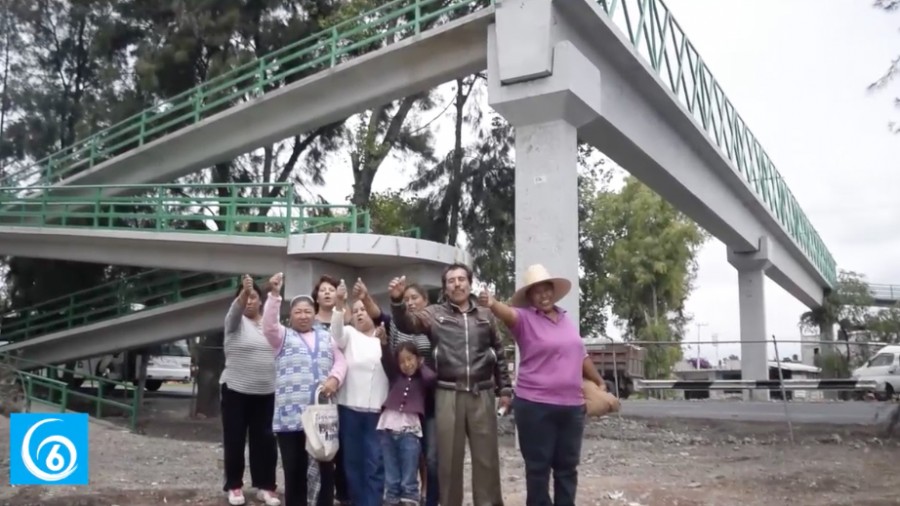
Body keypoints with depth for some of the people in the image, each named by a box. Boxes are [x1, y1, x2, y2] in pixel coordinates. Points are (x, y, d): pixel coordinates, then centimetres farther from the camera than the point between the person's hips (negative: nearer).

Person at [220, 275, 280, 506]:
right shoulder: (236, 322, -3)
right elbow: (236, 308, -26)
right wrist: (243, 290, -45)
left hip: (266, 392, 3)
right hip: (236, 390, -2)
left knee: (264, 440, 5)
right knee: (235, 440, 4)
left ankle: (264, 486, 15)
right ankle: (234, 486, 16)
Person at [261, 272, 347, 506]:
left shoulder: (326, 337, 18)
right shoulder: (283, 336, 8)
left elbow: (341, 360, 11)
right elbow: (268, 325, -11)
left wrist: (335, 378, -10)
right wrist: (274, 294, -23)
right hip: (290, 415, -2)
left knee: (325, 467, 6)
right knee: (294, 470, 3)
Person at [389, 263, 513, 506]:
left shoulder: (486, 316, 11)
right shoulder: (434, 313, 5)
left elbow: (498, 353, 15)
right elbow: (407, 324, -12)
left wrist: (504, 389, 11)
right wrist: (397, 300, -31)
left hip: (482, 394, 2)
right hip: (448, 395, -1)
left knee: (487, 457, 8)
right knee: (449, 458, 6)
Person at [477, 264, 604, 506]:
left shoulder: (566, 319, 12)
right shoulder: (525, 318, -5)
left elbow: (581, 356, 22)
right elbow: (508, 313, -28)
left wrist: (600, 382, 29)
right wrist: (492, 304, -49)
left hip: (571, 405, 5)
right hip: (536, 406, -5)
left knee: (567, 466, 14)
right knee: (538, 467, 3)